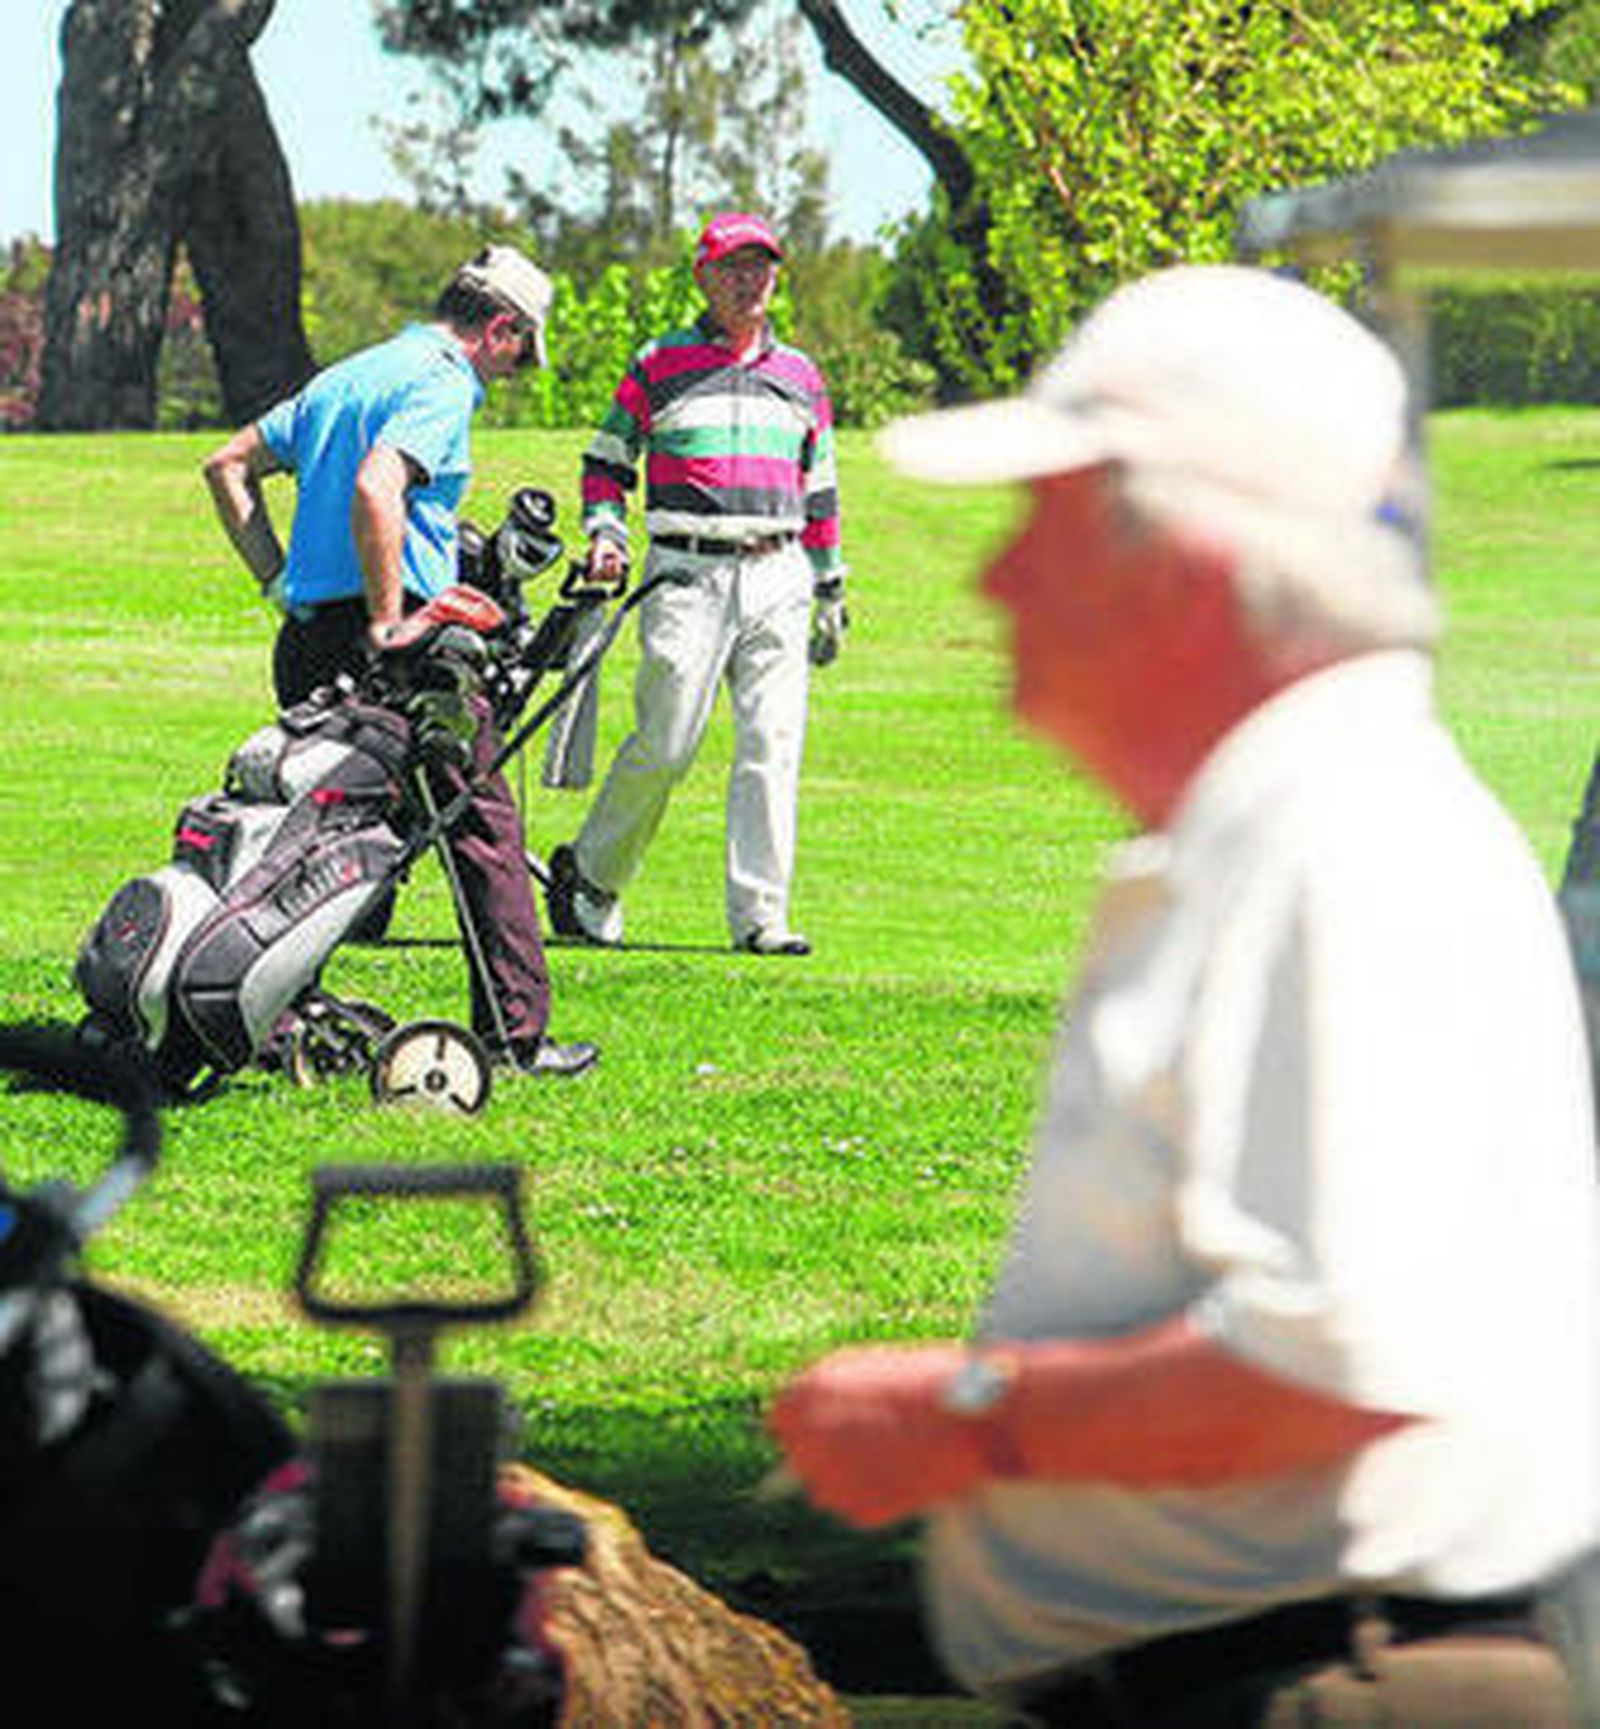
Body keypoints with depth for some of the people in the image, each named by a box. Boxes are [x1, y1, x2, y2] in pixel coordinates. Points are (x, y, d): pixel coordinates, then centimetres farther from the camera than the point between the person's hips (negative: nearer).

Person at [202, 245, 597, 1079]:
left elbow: (230, 465, 23)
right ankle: (515, 1032, -2)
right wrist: (387, 626, -21)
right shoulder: (442, 386, -8)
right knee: (484, 822, -1)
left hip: (305, 637, 8)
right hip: (387, 639, -8)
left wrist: (279, 582, 18)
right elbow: (374, 491, -25)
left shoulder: (348, 376, 20)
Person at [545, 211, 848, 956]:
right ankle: (590, 876, 13)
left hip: (777, 579, 3)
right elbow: (606, 459, 12)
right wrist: (605, 533, -5)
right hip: (687, 575, -3)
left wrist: (831, 593, 19)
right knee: (665, 743, -8)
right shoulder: (659, 366, 6)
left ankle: (760, 915, -4)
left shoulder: (800, 376, 16)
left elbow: (820, 492, 21)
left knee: (773, 746, -5)